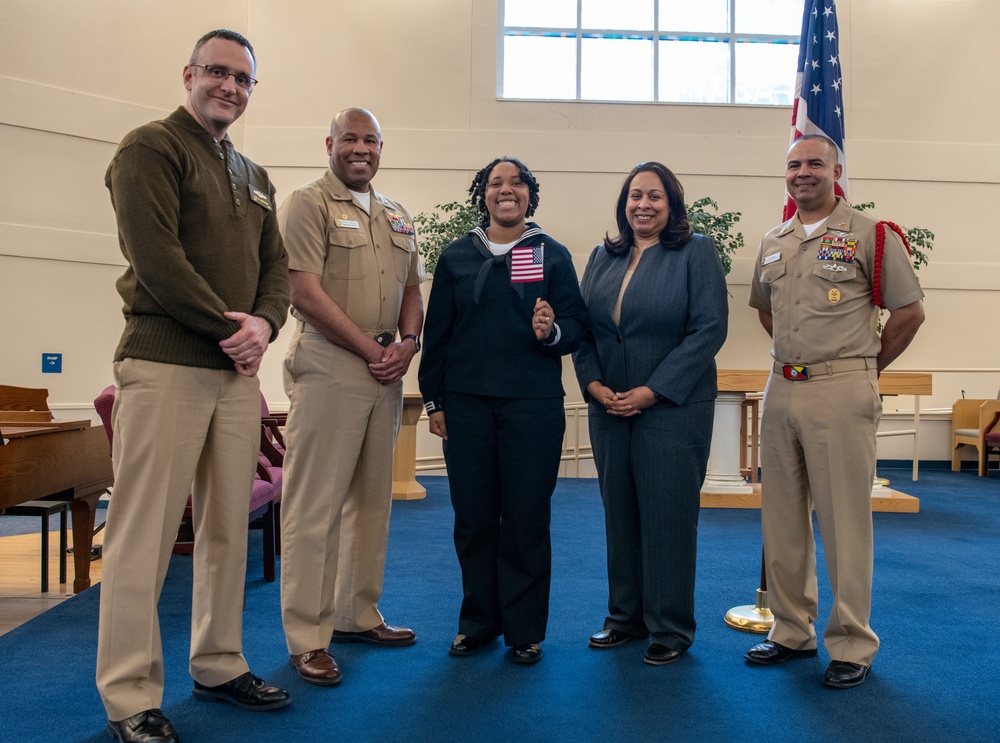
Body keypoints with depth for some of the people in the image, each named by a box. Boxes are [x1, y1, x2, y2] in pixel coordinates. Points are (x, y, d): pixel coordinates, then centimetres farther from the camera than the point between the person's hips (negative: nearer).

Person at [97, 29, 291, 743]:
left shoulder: (255, 177, 21)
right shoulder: (150, 148, -2)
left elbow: (276, 264, 17)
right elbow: (156, 258, -14)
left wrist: (264, 324, -4)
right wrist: (229, 329, -11)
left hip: (236, 372, 7)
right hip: (165, 366, -7)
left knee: (228, 528, 12)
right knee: (144, 535, -2)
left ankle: (220, 665, 26)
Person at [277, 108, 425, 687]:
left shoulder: (397, 216, 19)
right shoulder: (308, 204, -3)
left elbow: (412, 290, 19)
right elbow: (306, 292, -12)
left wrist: (408, 343, -1)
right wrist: (370, 350, -12)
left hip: (386, 370, 7)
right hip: (329, 365, -7)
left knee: (372, 496, 13)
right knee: (316, 503, -4)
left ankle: (358, 614, 27)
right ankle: (307, 638, 5)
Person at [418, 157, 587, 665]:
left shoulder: (552, 255, 6)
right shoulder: (456, 256, 10)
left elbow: (577, 326, 4)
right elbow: (437, 331, 11)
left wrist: (552, 332, -19)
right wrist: (433, 399, 7)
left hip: (533, 403, -2)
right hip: (467, 403, 2)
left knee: (526, 518, 2)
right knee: (473, 517, 7)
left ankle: (524, 631, 17)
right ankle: (478, 622, 24)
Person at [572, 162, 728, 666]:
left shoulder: (697, 252, -2)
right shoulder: (603, 257, 13)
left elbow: (709, 328, -10)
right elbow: (582, 327, 11)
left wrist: (653, 391, -15)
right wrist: (593, 383, -5)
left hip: (672, 407, -4)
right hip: (608, 409, 5)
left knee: (667, 515, 1)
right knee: (619, 512, 10)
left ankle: (671, 628, 15)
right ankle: (625, 617, 24)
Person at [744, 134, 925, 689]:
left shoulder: (868, 235, -3)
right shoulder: (772, 243, 14)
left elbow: (909, 311, -2)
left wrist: (866, 367, 2)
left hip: (841, 393, -6)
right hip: (781, 389, 6)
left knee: (844, 519, -2)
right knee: (782, 516, 11)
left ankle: (852, 644, 11)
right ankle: (792, 631, 24)